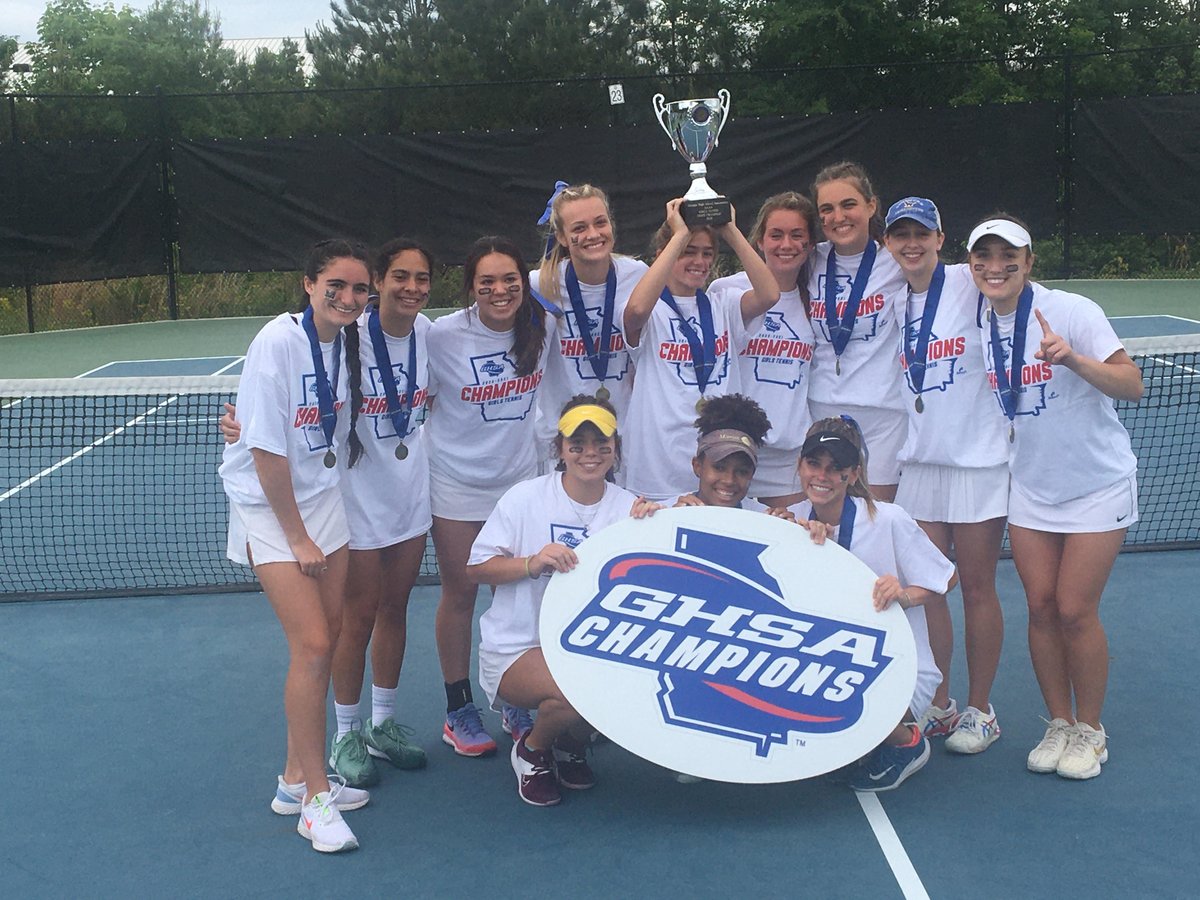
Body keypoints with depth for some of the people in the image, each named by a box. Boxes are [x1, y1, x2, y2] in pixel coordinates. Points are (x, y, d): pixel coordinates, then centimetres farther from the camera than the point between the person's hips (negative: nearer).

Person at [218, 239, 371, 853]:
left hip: (321, 497, 7)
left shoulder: (344, 341, 0)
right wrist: (297, 536, -14)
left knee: (327, 640, 7)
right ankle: (315, 799, 2)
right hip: (268, 507, -7)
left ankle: (297, 777, 23)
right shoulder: (278, 343, -20)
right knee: (312, 646, -11)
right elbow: (267, 451, -19)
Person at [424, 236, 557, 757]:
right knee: (460, 595, 7)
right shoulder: (443, 336, -17)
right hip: (456, 482, -3)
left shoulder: (542, 325, -8)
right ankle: (459, 712, 22)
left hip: (520, 476, 3)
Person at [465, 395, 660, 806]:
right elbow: (476, 567, -6)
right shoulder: (526, 498, -6)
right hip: (517, 645, -4)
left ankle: (572, 745, 11)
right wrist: (531, 564, -23)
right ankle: (531, 751, 5)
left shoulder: (627, 507, 1)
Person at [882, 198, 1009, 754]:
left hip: (979, 459, -4)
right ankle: (938, 706, 22)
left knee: (977, 588, 5)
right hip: (918, 461, 4)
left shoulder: (969, 284, -7)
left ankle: (979, 710, 19)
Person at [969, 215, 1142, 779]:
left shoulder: (1071, 311, -18)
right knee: (1041, 606, 4)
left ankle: (1089, 730, 15)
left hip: (1097, 485, -5)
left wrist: (1072, 358, -38)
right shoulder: (983, 326, -1)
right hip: (1030, 487, 5)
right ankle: (1059, 724, 20)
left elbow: (1132, 386, -24)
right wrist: (1011, 431, -3)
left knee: (1075, 610, -5)